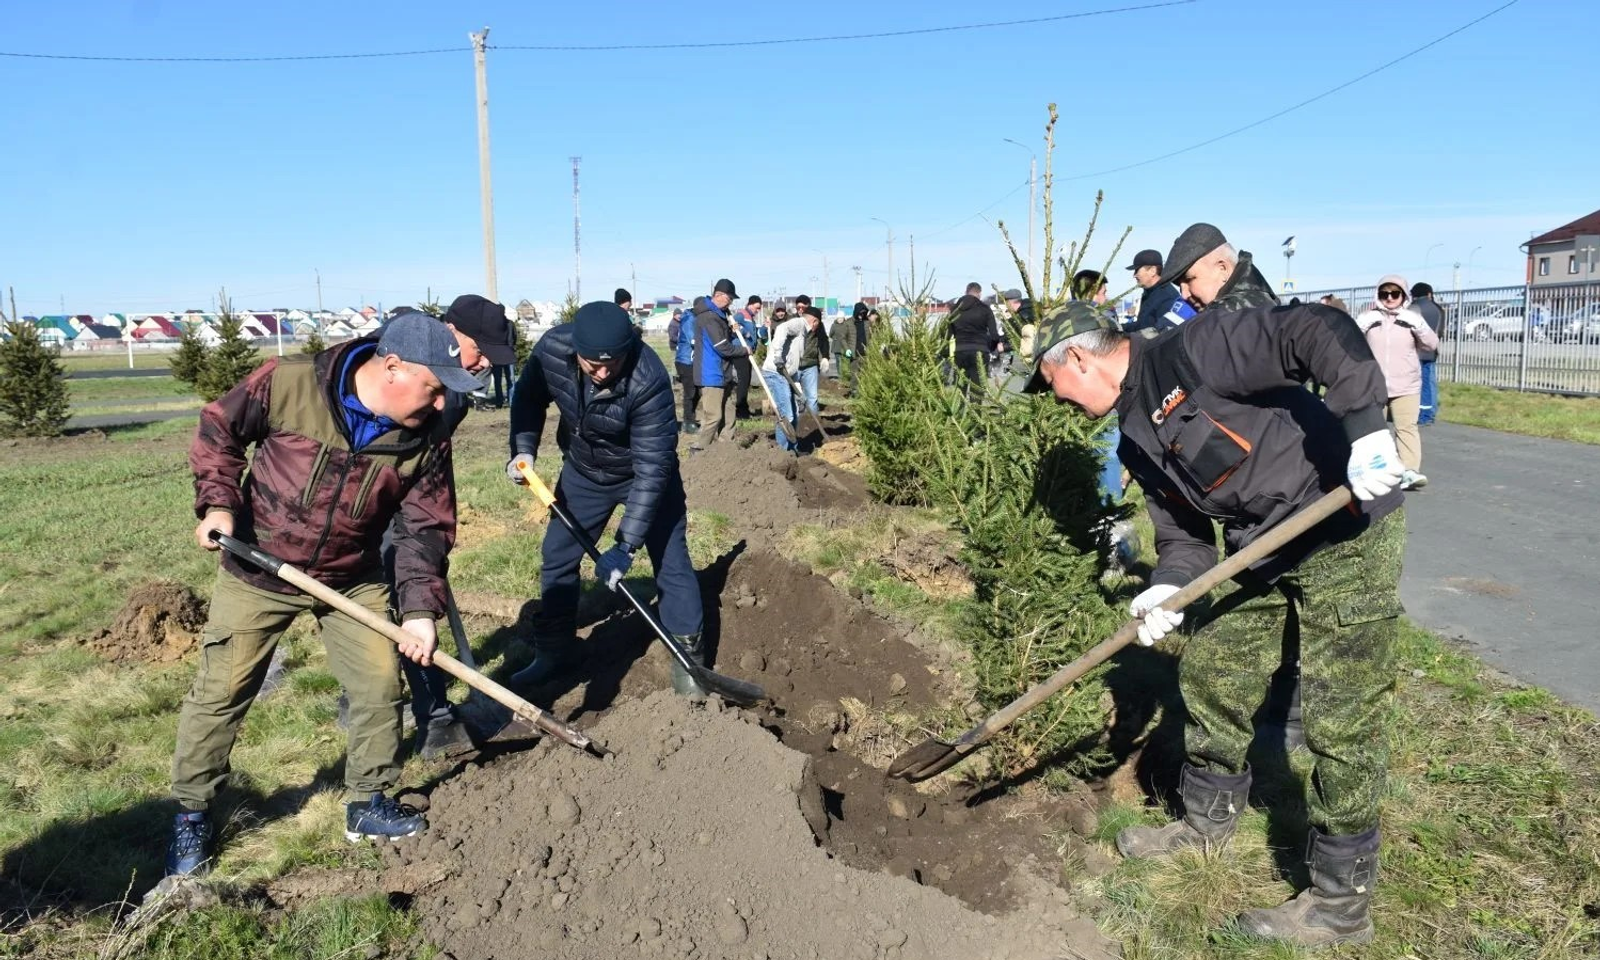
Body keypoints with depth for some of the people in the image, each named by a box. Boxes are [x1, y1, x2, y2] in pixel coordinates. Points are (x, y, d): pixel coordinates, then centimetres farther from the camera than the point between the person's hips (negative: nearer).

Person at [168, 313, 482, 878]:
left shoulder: (426, 437, -15)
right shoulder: (288, 384, -23)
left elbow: (427, 526, -10)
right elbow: (219, 429, -6)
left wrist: (419, 608, -18)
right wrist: (219, 502, -16)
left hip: (353, 580, 3)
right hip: (258, 571, -2)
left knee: (380, 688, 4)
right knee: (221, 692, 5)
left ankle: (369, 802, 24)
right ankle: (191, 815, 25)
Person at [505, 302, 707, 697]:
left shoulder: (648, 379, -38)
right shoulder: (552, 348, -26)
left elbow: (652, 467, -35)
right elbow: (529, 398, -3)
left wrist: (626, 545, -37)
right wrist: (523, 450, -19)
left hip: (644, 472, -4)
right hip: (583, 472, 4)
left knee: (670, 561, -4)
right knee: (557, 558, 9)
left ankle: (688, 655, 13)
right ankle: (554, 652, 26)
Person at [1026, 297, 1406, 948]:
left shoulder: (1189, 352, -18)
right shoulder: (1139, 440, 10)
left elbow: (1316, 332, -25)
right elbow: (1184, 528, 10)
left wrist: (1364, 424, -34)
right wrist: (1168, 587, -9)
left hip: (1350, 532, -9)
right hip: (1265, 551, 10)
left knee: (1341, 721, -3)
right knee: (1209, 674, 15)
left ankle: (1340, 905, 11)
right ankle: (1208, 820, 37)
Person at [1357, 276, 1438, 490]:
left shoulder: (1412, 317, 6)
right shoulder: (1369, 317, 6)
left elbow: (1432, 344, -1)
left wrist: (1416, 324, -14)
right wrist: (1365, 321, -15)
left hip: (1406, 386, -1)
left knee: (1407, 427, -13)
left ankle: (1410, 471, -20)